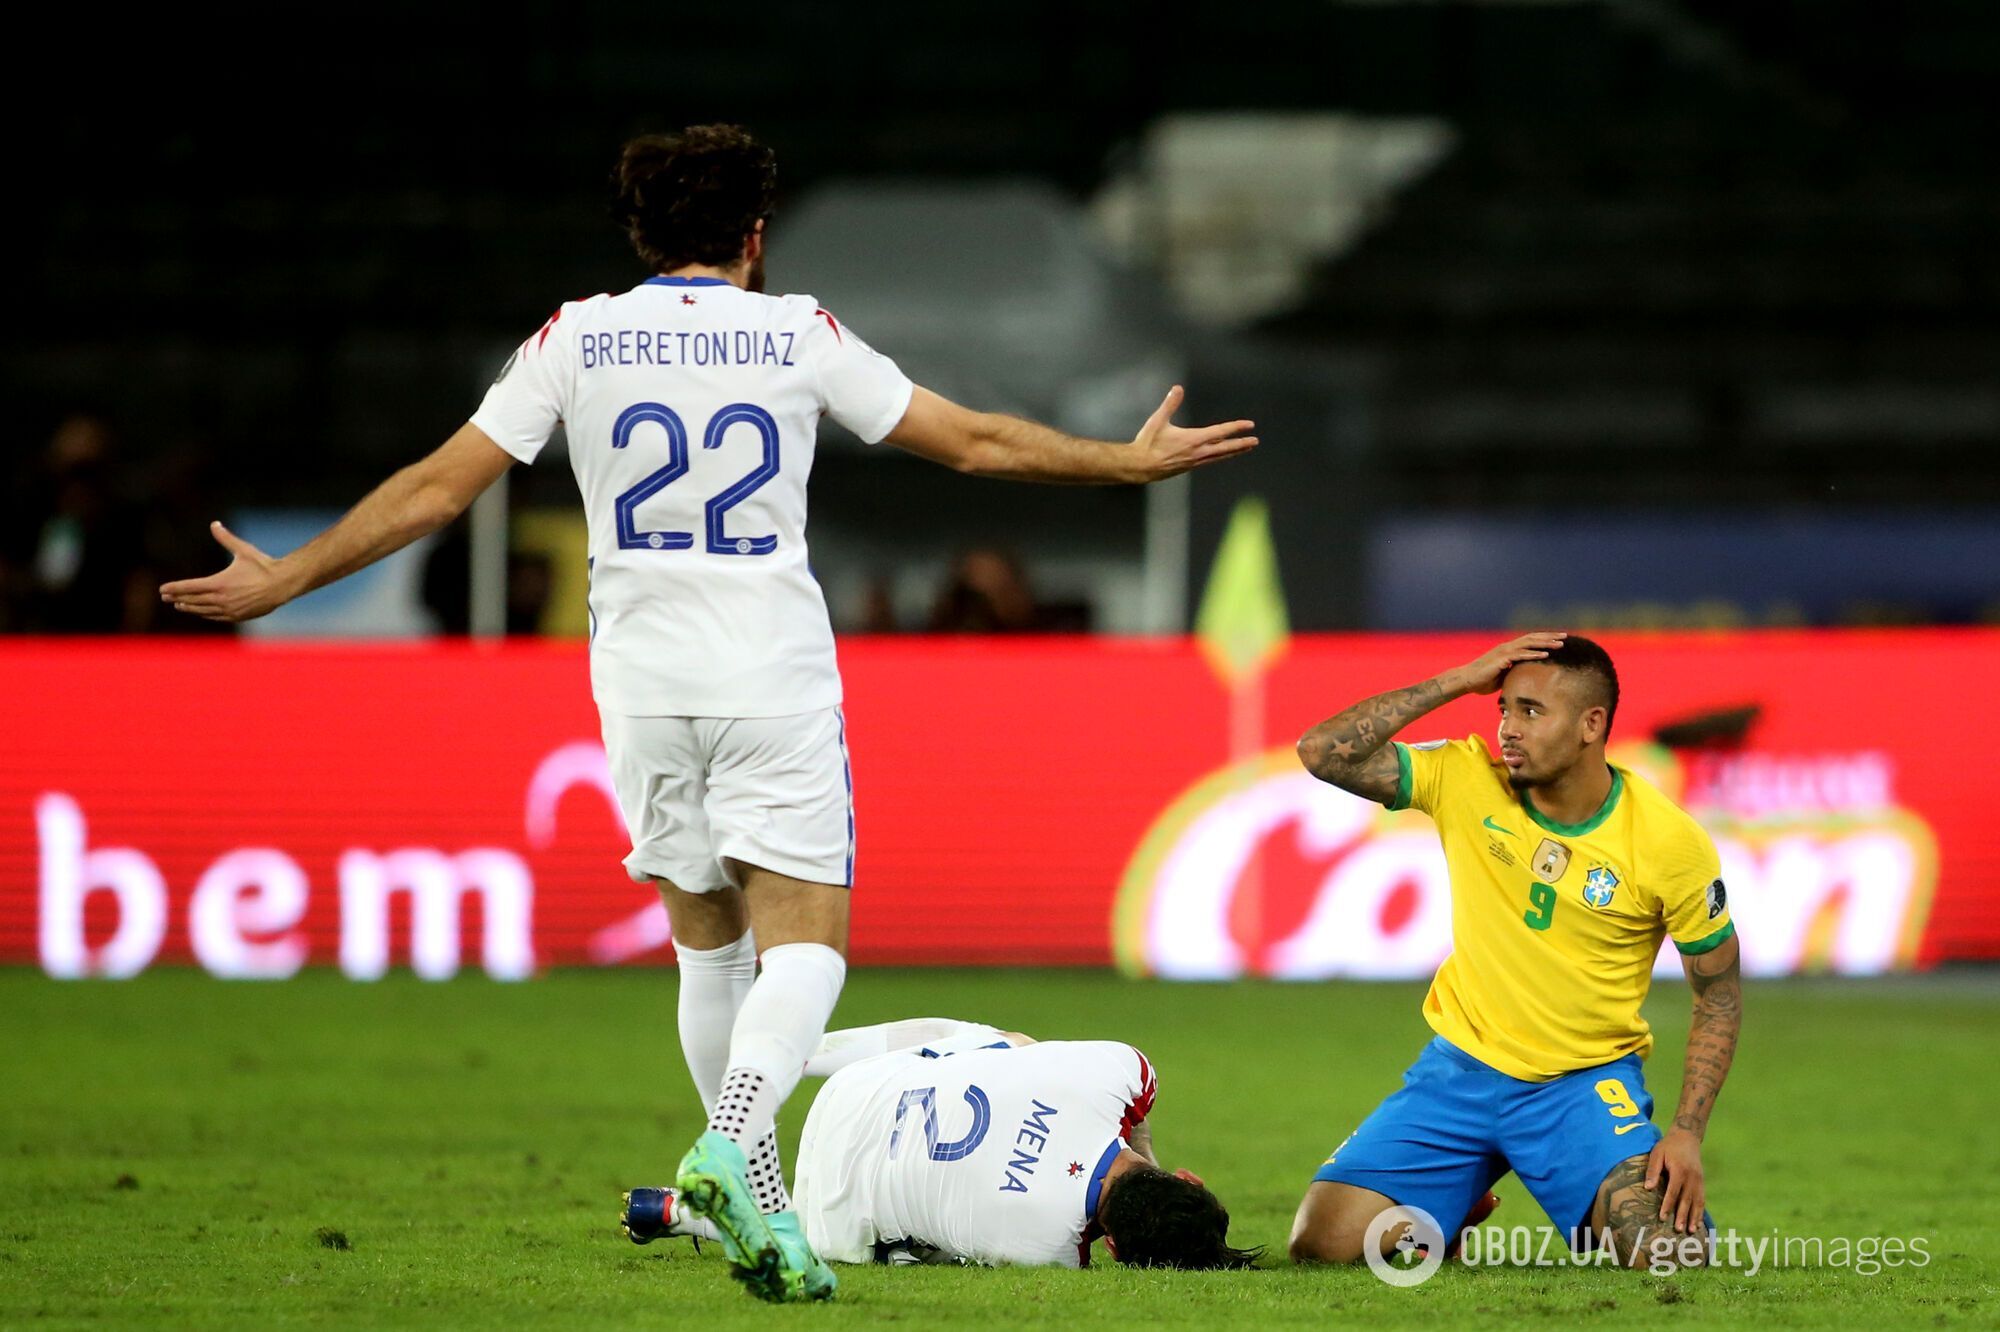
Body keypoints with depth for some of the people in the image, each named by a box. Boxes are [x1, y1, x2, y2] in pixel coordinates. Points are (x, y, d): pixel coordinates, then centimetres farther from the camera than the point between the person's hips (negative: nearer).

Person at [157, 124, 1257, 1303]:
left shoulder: (577, 338, 4)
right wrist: (1134, 462, 20)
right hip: (777, 678, -2)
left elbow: (436, 488, 2)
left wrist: (281, 582, 11)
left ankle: (755, 1200, 17)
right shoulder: (798, 334, 2)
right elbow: (976, 442, 7)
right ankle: (732, 1147, -30)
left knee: (707, 941, 15)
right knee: (804, 947, -4)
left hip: (643, 680, 2)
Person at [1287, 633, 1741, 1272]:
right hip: (1462, 1069, 2)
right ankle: (1453, 1217, 23)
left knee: (1672, 1258, -25)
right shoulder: (1466, 779, -6)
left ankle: (1597, 1221, 14)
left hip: (1588, 1082, -2)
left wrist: (1687, 1133, -13)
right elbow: (1323, 753, -15)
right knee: (1321, 1242, -11)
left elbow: (1720, 994, -2)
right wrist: (1457, 683, -18)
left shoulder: (1669, 842, -11)